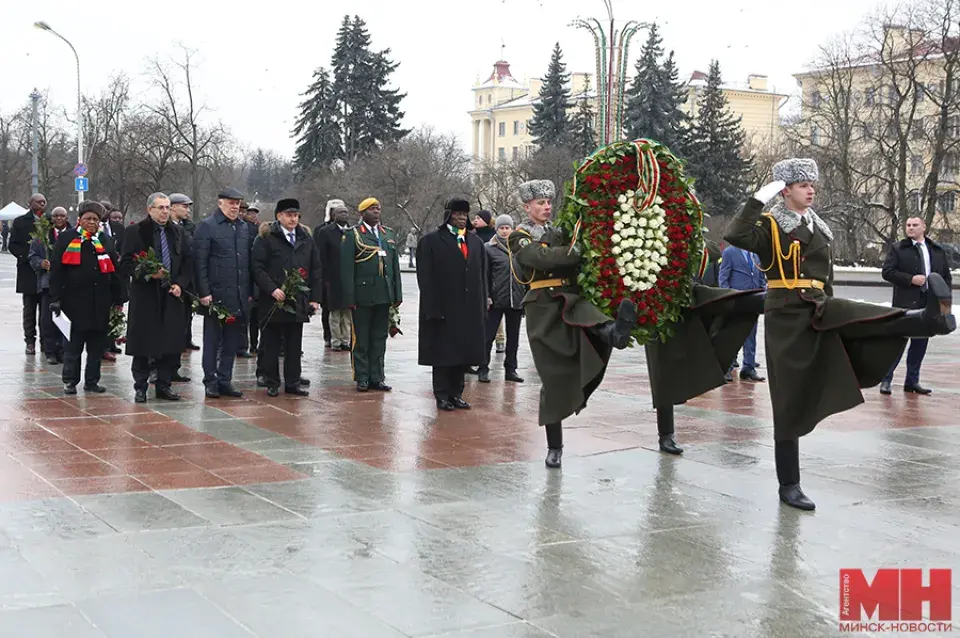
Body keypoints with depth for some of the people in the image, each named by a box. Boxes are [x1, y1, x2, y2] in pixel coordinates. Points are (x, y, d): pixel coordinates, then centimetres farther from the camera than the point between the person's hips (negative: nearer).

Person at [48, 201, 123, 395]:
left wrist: (117, 300, 9)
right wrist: (55, 298, -8)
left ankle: (92, 381, 16)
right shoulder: (66, 238, 2)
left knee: (97, 344, 7)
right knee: (73, 343, 2)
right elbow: (56, 270, -1)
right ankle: (70, 381, 12)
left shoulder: (106, 241, 13)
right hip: (75, 299, -3)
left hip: (100, 302, 3)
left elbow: (114, 272, 13)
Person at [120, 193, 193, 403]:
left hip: (171, 295, 4)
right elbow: (126, 264, -4)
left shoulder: (178, 232, 11)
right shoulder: (135, 232, -1)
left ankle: (164, 385, 13)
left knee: (171, 343, 3)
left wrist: (180, 284, -2)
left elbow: (188, 261, 11)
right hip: (144, 295, -3)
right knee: (142, 344, 0)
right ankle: (140, 387, 10)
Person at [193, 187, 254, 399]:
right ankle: (210, 382, 12)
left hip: (239, 296, 5)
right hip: (216, 295, -5)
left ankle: (225, 380, 18)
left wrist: (249, 292, 9)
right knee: (212, 340, 4)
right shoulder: (207, 226, -4)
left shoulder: (244, 227, 13)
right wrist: (204, 292, -14)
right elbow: (199, 262, -8)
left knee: (232, 341, 9)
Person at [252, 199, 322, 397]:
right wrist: (272, 289, -18)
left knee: (294, 345, 8)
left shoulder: (306, 239, 12)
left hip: (299, 302, 4)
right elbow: (258, 268, -7)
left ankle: (293, 383, 15)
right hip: (273, 301, -4)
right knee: (271, 344, 3)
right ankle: (272, 384, 11)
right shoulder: (266, 238, -1)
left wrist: (314, 298, 6)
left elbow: (315, 270, 13)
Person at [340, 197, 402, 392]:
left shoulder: (389, 234, 14)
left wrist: (397, 295, 9)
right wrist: (349, 297, -12)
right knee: (361, 340, 3)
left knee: (379, 339, 9)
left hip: (384, 296, 5)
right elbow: (346, 268, -6)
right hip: (363, 295, -5)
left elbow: (395, 266, 14)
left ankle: (376, 378, 16)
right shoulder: (352, 235, -2)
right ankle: (362, 378, 10)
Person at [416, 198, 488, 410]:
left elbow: (482, 275, 14)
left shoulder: (475, 242, 13)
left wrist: (482, 304, 7)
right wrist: (432, 308, -14)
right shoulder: (431, 241, -3)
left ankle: (456, 393, 18)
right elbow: (425, 277, -7)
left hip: (469, 309, 5)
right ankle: (442, 395, 10)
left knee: (463, 352, 8)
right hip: (443, 308, -5)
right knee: (443, 352, 1)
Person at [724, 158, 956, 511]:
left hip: (818, 308, 6)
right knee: (791, 401, -2)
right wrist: (758, 199, -24)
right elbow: (735, 236, -26)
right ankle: (789, 485, 5)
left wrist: (833, 316, 25)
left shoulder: (820, 229, 15)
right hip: (787, 314, -6)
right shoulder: (770, 225, -5)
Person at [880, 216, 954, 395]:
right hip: (905, 303, -4)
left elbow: (946, 276, 17)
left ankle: (912, 381, 17)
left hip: (929, 304, 4)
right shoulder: (898, 249, 1)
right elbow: (887, 272, -6)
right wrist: (911, 279, -16)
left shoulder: (937, 250, 12)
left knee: (920, 343, 8)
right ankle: (886, 380, 2)